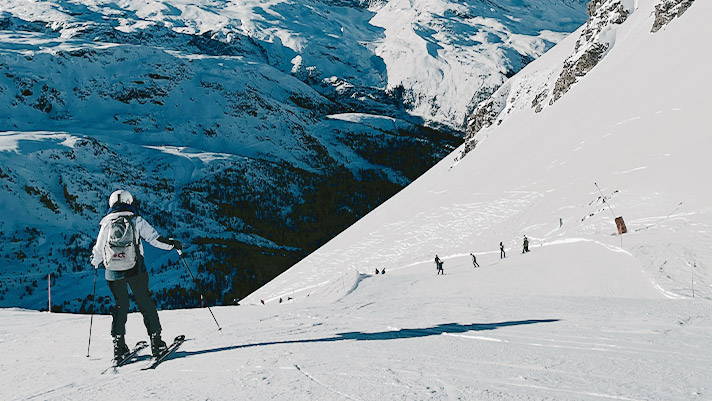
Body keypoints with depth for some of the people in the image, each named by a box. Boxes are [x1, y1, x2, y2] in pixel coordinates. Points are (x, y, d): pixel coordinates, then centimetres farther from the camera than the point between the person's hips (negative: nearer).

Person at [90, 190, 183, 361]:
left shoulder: (106, 224, 5)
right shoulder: (136, 220, -1)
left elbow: (98, 250, 10)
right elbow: (154, 238, -3)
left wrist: (96, 263, 31)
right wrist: (173, 244, 11)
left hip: (113, 272, 2)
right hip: (135, 270, -2)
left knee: (120, 305, 13)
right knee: (145, 303, 6)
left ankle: (118, 344, 10)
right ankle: (155, 340, 5)